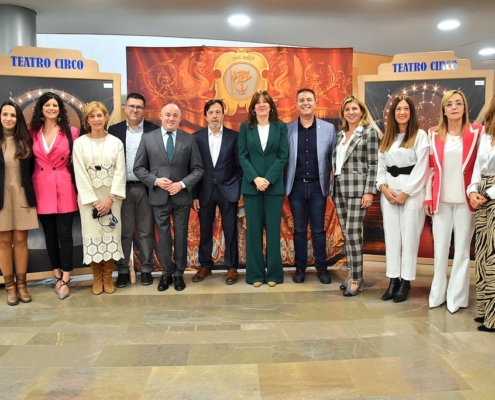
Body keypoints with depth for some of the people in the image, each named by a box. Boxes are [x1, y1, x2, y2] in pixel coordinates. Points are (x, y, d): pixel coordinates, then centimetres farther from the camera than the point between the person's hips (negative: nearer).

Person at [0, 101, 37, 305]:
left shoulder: (25, 140, 6)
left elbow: (32, 168, 9)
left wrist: (30, 193, 2)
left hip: (22, 197, 1)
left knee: (20, 240, 5)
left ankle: (21, 284, 15)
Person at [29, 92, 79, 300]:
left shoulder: (71, 132, -1)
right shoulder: (32, 132, 6)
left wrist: (79, 189, -4)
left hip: (64, 189, -3)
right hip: (41, 190, 3)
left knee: (64, 234, 0)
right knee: (50, 235, 10)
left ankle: (65, 280, 9)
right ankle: (58, 277, 23)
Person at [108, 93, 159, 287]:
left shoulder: (154, 130, 1)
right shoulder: (114, 130, 5)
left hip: (146, 188, -1)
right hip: (122, 188, 1)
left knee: (146, 232, 8)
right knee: (124, 232, 8)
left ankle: (146, 269, 19)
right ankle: (122, 271, 18)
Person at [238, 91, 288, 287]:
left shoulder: (281, 127, 5)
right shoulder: (246, 127, 7)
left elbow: (283, 156, -2)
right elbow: (242, 156, 1)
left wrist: (268, 178, -13)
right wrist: (255, 179, -13)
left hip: (274, 186, 0)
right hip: (251, 186, 1)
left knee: (273, 230, 3)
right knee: (253, 230, 3)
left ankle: (273, 273, 12)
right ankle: (255, 274, 11)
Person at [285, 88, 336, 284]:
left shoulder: (328, 128, 2)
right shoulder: (287, 129, 1)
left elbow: (333, 158, 1)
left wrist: (332, 184, -4)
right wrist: (284, 183, -6)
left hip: (318, 186, 0)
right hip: (296, 186, 0)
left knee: (318, 229, 8)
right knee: (299, 229, 9)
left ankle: (322, 268, 20)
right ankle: (300, 267, 21)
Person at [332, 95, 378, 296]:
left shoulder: (369, 132, -1)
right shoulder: (340, 134, 15)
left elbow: (373, 164, -7)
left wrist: (369, 191, -14)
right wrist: (333, 188, 11)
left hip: (357, 189, -6)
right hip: (339, 189, 6)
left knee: (353, 234, -7)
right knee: (346, 234, 9)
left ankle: (356, 279, 3)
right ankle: (352, 273, 19)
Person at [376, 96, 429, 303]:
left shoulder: (420, 135, -2)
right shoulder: (387, 137, 14)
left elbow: (421, 168, -8)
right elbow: (380, 165, 10)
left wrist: (405, 193, -12)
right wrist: (384, 187, -6)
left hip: (411, 192, -4)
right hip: (389, 192, 5)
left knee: (409, 237, 0)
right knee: (391, 236, 5)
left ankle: (406, 282, 9)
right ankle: (393, 280, 13)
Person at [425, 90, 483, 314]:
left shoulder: (476, 132, 0)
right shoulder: (434, 134, 6)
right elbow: (430, 168, 6)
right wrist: (428, 197, 3)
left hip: (465, 199, -2)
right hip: (441, 200, 2)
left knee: (462, 248, 5)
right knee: (440, 247, 8)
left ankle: (456, 297, 14)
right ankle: (438, 294, 19)